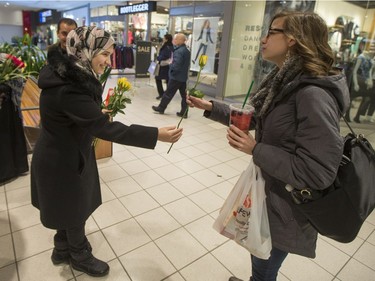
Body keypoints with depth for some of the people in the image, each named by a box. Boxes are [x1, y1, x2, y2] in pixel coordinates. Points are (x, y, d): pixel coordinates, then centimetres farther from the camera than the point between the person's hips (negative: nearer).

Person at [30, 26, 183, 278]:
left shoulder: (71, 76, -1)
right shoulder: (68, 88, -33)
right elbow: (106, 128, -35)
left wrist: (98, 115, 12)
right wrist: (157, 135, -36)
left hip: (69, 153, 9)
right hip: (62, 161, -9)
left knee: (71, 207, 25)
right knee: (74, 210, 14)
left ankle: (63, 250, 49)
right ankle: (79, 256, 41)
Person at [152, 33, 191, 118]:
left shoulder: (178, 51, -19)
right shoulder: (186, 50, 11)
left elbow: (176, 65, -27)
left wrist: (171, 66, -7)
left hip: (176, 77, -9)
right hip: (184, 77, 9)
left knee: (168, 93, 4)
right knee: (184, 94, 8)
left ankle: (161, 108, 17)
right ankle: (184, 112, 12)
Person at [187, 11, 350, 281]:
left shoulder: (314, 95, -29)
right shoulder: (285, 82, 1)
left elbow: (318, 173, -30)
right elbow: (253, 119, 12)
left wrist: (255, 149, -26)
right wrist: (210, 107, 7)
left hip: (287, 208, -8)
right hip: (269, 193, 8)